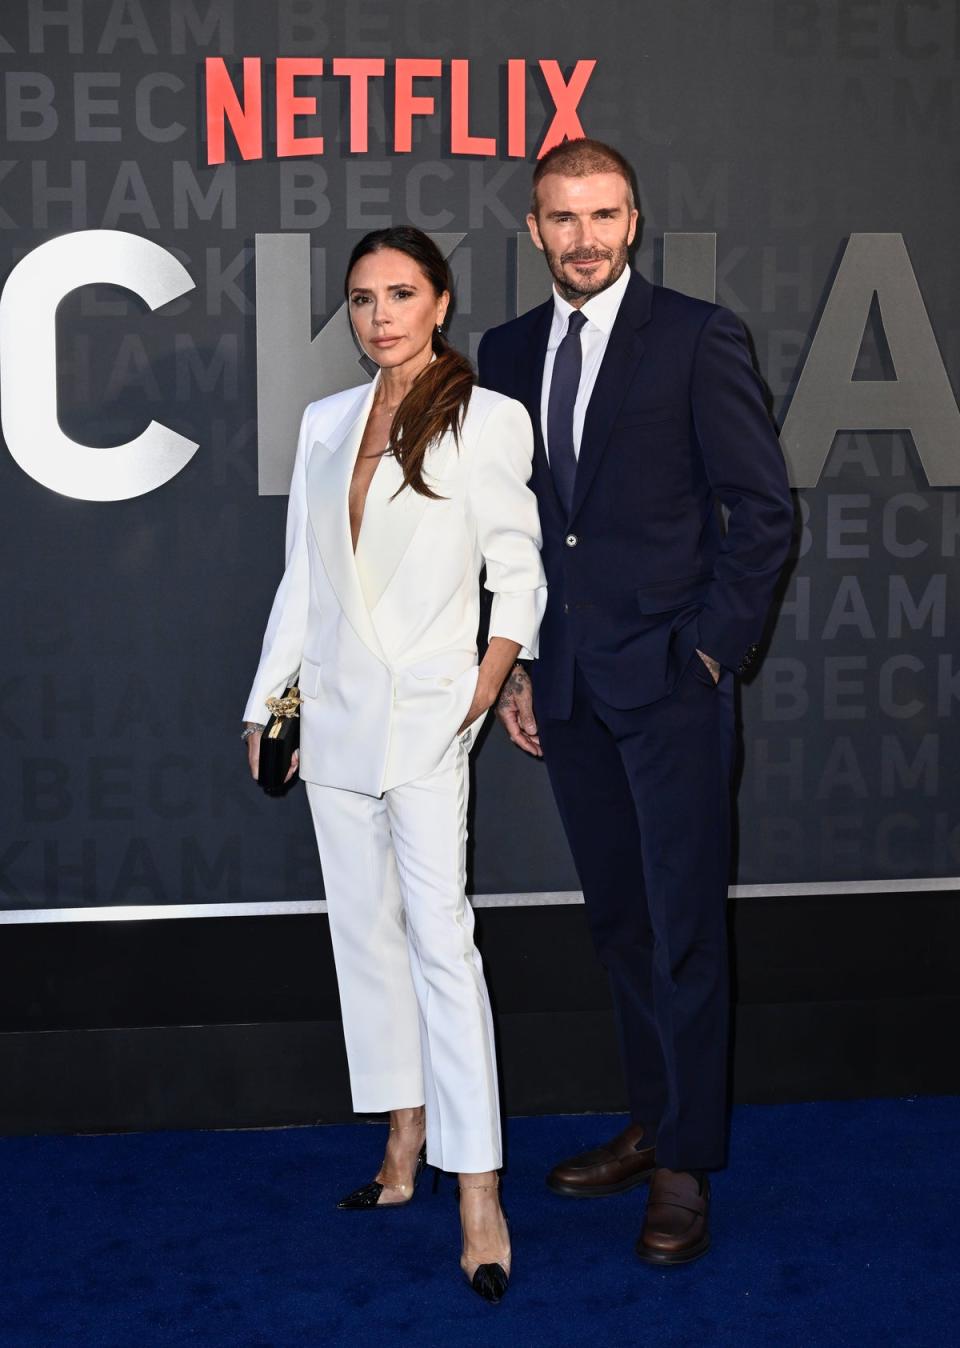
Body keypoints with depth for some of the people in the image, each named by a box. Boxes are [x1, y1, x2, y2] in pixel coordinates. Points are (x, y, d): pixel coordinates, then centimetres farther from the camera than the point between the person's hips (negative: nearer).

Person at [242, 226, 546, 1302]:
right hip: (336, 711, 6)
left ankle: (478, 1192, -10)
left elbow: (518, 573, -3)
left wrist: (491, 680, -15)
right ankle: (406, 1140, 20)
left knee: (441, 938, -12)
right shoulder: (326, 422, 12)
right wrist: (269, 699, 13)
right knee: (366, 927, 9)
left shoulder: (489, 420, -3)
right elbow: (301, 577, 16)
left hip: (428, 712, -6)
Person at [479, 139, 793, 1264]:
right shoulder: (507, 352, 10)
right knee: (619, 921, 14)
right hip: (566, 686, 5)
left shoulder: (696, 337, -5)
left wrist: (713, 645, -9)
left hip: (671, 677, -5)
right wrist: (514, 664, 9)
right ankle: (649, 1125, 28)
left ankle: (685, 1168, 10)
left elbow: (765, 508, -5)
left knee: (683, 928, -1)